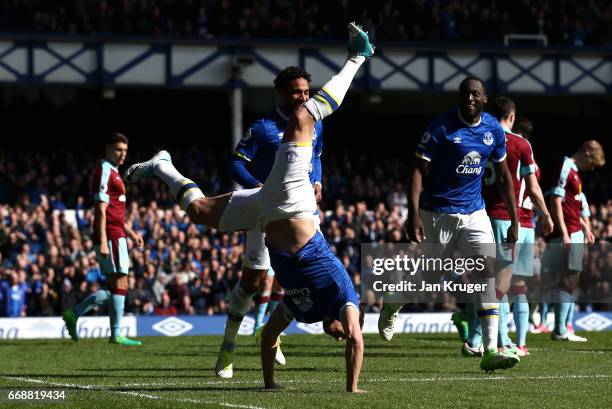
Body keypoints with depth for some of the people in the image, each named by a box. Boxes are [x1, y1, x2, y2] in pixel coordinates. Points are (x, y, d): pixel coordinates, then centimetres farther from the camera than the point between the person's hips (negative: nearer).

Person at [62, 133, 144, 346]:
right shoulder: (104, 171, -10)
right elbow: (101, 210, -17)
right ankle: (116, 335, -4)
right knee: (119, 284, -7)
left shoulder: (113, 173, 21)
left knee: (115, 287, 10)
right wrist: (103, 242, -23)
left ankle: (73, 314, 12)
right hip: (111, 237, -10)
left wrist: (132, 233, 26)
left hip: (117, 235, 10)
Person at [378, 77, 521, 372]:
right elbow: (419, 170, -13)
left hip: (474, 214, 4)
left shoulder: (493, 129, 2)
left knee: (487, 272, -12)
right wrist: (413, 214, -23)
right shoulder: (442, 126, -14)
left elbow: (503, 175, 11)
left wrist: (514, 221, 8)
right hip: (437, 212, -4)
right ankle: (392, 305, 42)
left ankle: (490, 351, -16)